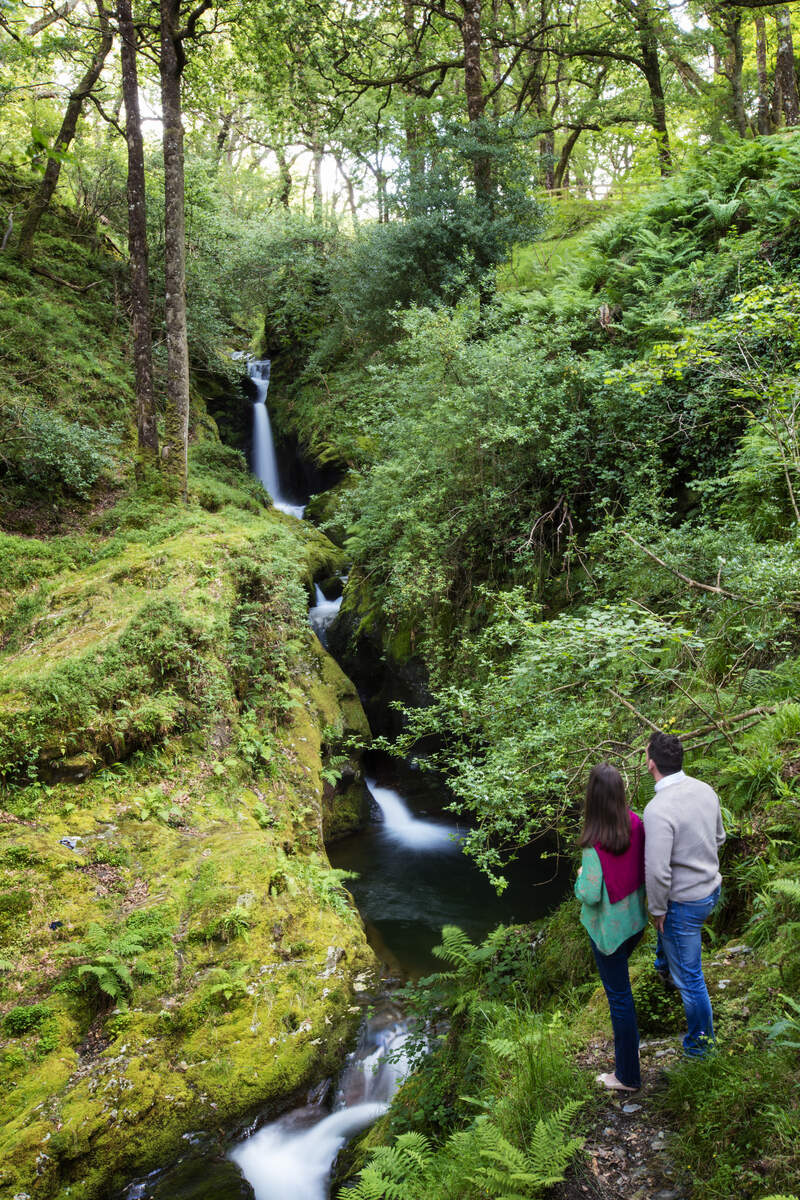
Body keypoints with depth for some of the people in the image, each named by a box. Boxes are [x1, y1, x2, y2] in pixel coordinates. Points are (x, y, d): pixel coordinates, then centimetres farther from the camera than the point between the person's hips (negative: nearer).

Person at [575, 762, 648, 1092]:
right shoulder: (636, 824, -15)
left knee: (618, 994, 8)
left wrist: (580, 877, -6)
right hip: (635, 920, 7)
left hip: (609, 927, -6)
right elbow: (646, 867, -2)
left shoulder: (596, 845, -32)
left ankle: (628, 1076, 24)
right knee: (619, 981, 31)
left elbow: (590, 895, -26)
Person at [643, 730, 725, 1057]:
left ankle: (700, 1043, 30)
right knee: (667, 925, 38)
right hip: (711, 888, 9)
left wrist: (657, 910, -14)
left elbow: (657, 871, -31)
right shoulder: (705, 790, -8)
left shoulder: (658, 810, -33)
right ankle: (664, 968, 66)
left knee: (689, 976, 11)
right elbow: (719, 838, 9)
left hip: (685, 902, -9)